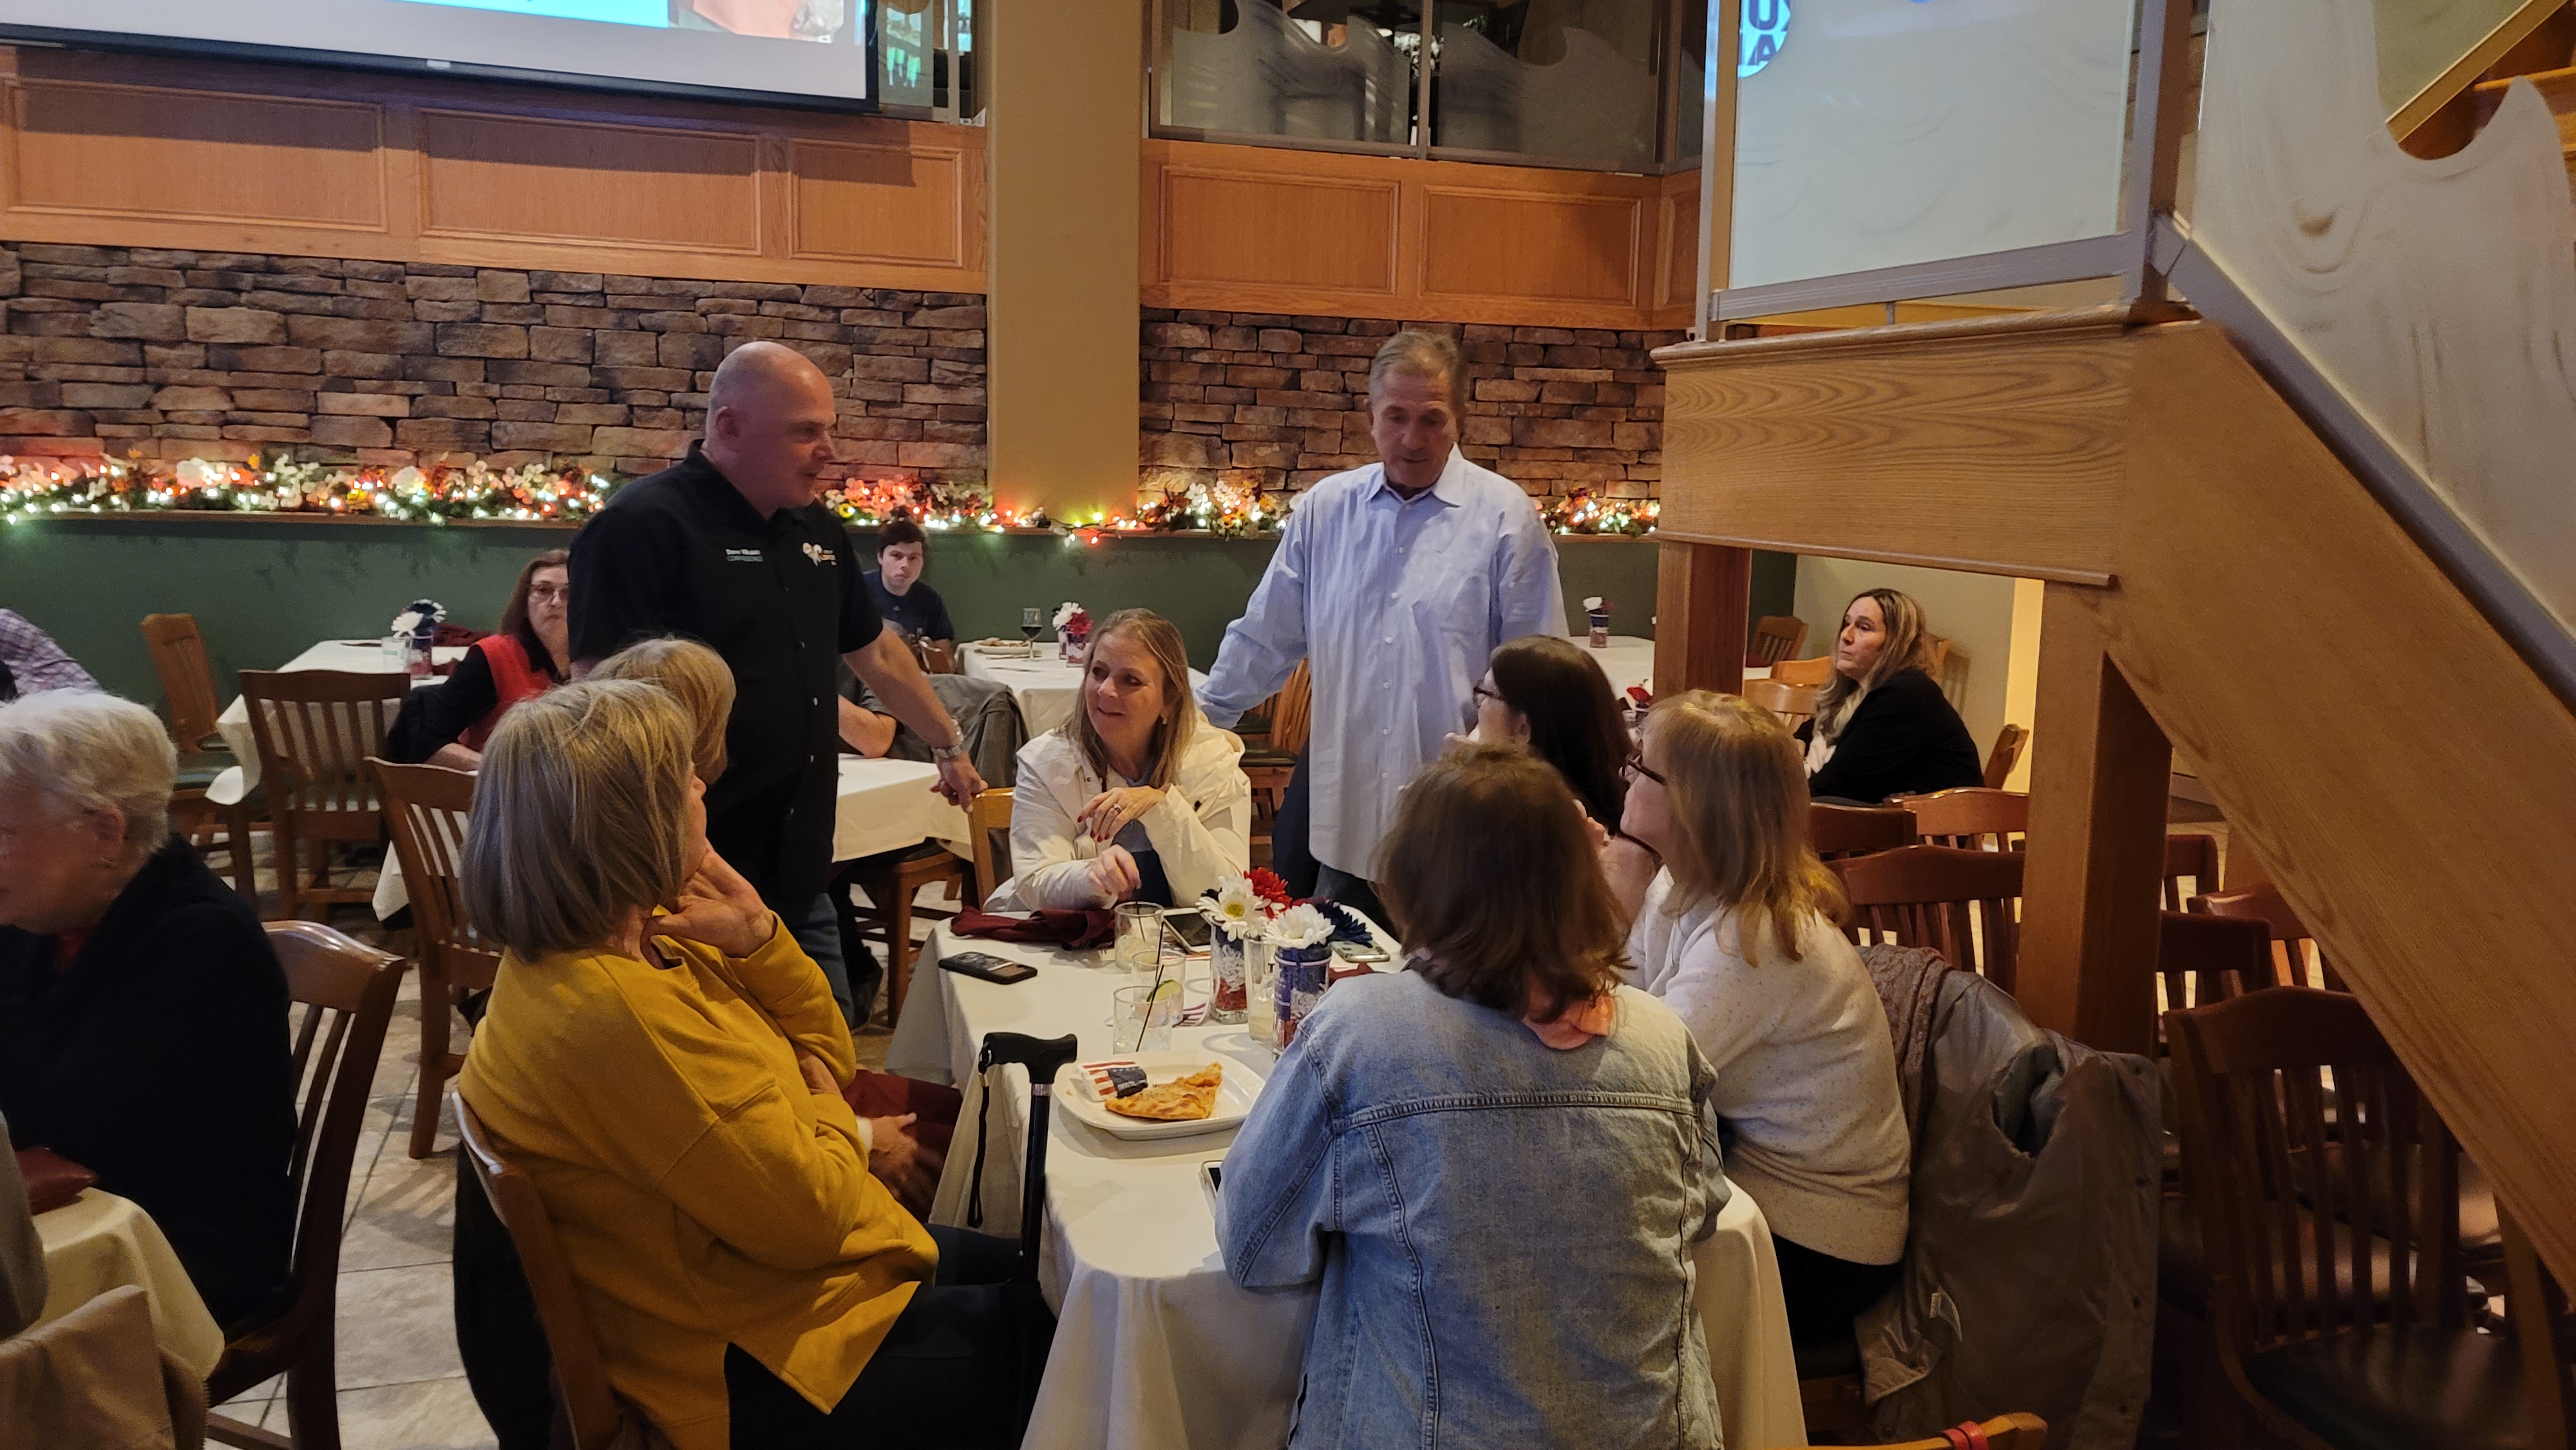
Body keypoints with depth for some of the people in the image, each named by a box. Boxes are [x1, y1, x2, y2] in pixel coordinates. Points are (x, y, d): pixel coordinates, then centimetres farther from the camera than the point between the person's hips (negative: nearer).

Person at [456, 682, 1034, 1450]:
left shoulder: (635, 935, -2)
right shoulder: (615, 1012, -33)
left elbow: (826, 1056, 6)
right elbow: (805, 1216, -28)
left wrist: (760, 938, -12)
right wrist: (848, 1136, -7)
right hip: (754, 1373, -9)